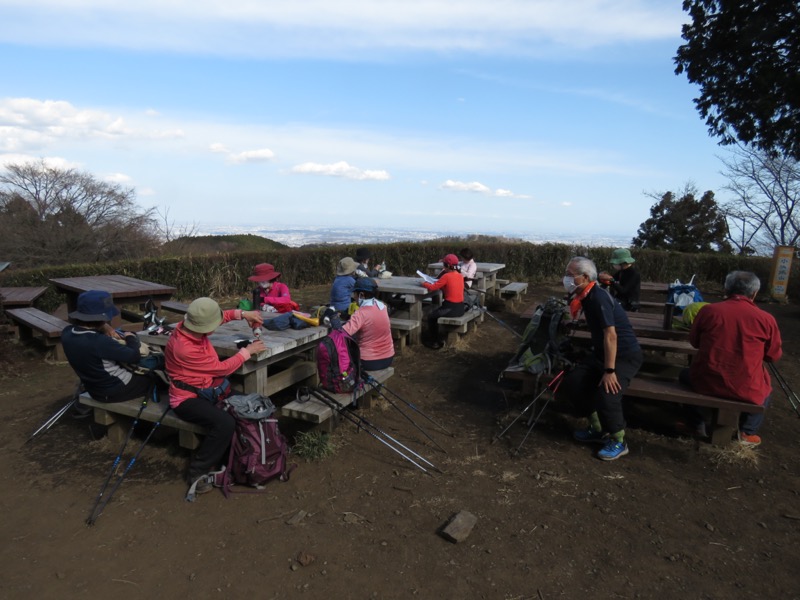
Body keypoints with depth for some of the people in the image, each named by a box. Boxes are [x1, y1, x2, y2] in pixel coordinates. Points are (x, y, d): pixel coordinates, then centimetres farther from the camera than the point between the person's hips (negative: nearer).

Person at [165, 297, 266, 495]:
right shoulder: (185, 349, -30)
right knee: (225, 423, -32)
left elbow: (220, 316, 13)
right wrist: (247, 351, -8)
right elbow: (222, 368, -19)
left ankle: (222, 456, 12)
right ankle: (198, 472, -11)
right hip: (188, 398, -9)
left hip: (206, 390, 9)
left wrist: (242, 313, -3)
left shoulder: (190, 326, -7)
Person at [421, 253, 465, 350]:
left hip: (451, 308, -8)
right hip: (460, 308, 8)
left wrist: (424, 283, 3)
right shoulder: (460, 275, 7)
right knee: (435, 312, 29)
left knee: (431, 316, 15)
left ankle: (434, 342, 17)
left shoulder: (446, 276, -15)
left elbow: (433, 287, -14)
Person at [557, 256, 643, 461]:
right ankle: (598, 429, 13)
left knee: (605, 395, -28)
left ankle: (618, 442, -2)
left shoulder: (598, 297, -25)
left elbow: (611, 335, -30)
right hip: (602, 353, 9)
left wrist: (609, 371, -30)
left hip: (625, 356, -9)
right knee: (572, 383, -4)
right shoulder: (587, 296, 3)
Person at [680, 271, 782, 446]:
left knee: (686, 374, 33)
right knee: (766, 387, 35)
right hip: (746, 390, 0)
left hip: (705, 382, 0)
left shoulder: (708, 310, -6)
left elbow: (694, 342, 10)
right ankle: (747, 432, 28)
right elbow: (773, 356, 7)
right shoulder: (766, 319, -8)